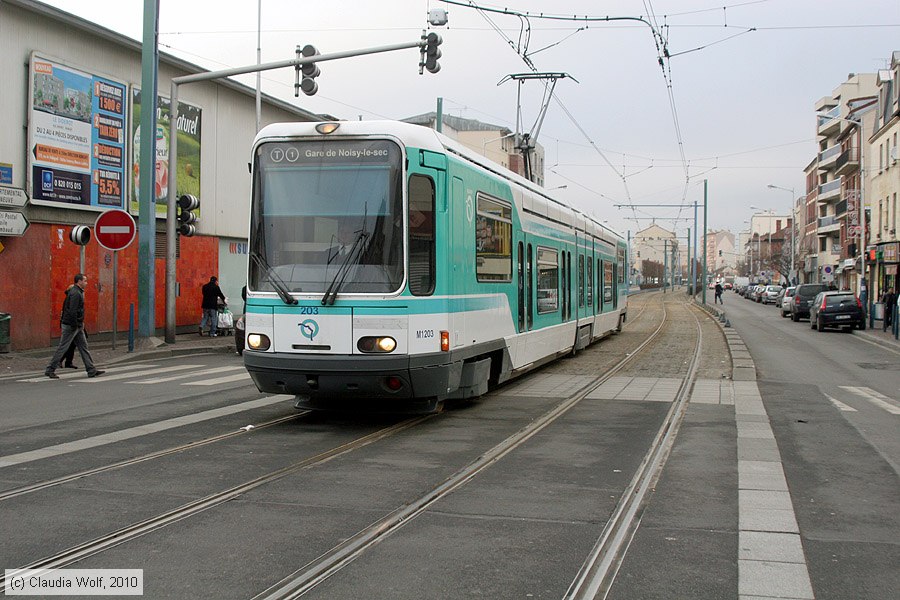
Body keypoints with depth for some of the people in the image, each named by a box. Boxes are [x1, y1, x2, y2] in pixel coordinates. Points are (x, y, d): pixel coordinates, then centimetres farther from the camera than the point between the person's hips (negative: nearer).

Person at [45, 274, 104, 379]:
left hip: (77, 326, 10)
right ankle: (50, 370, 5)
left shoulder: (78, 292, 14)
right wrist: (75, 325, -21)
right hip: (71, 326, -10)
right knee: (62, 348, -3)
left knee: (83, 347, 9)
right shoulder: (75, 293, -18)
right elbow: (72, 311, -25)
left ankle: (91, 370, 10)